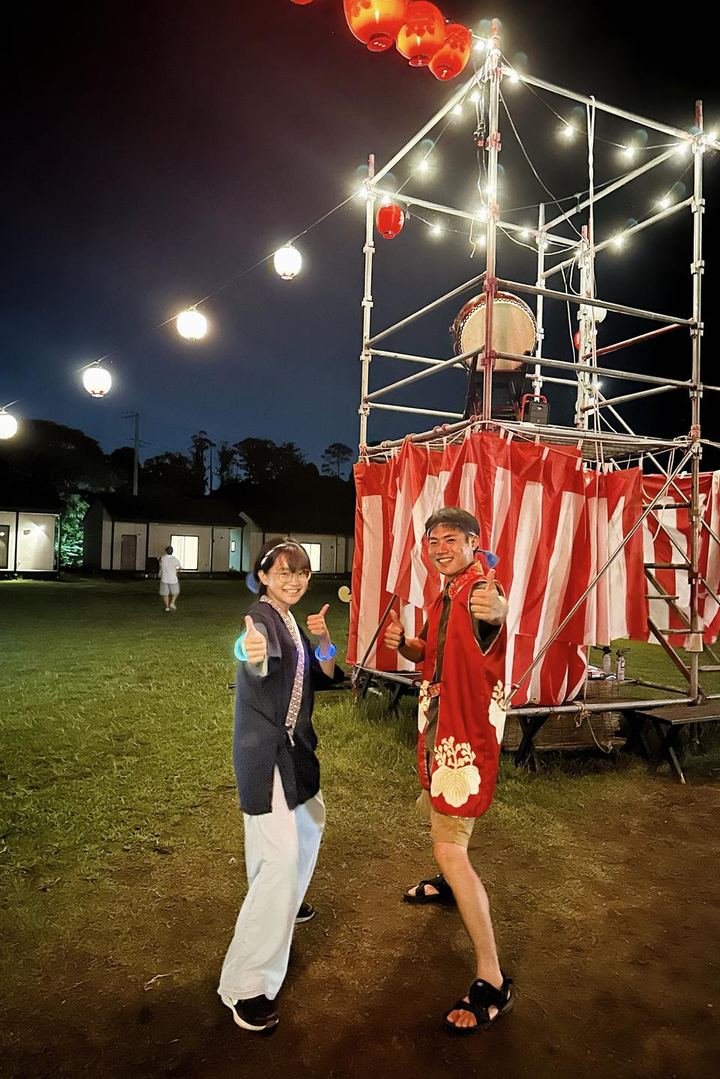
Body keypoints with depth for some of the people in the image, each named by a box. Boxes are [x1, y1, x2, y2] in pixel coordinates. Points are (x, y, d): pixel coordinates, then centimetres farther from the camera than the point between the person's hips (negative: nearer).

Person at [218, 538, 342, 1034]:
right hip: (265, 751, -10)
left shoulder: (293, 622, 8)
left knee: (310, 821, 28)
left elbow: (325, 677, 9)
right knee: (280, 858, -13)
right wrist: (252, 654, -68)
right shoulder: (262, 619, -19)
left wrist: (323, 640, -10)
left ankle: (286, 903, 51)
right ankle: (245, 985, -1)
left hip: (293, 745, 10)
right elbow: (259, 666, -44)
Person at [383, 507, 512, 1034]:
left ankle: (493, 982, -1)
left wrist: (494, 610, -71)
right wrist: (405, 642, -5)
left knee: (449, 846, -11)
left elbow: (492, 613, -47)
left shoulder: (479, 587, -22)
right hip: (441, 724, 10)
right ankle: (449, 882, 59)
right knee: (436, 807, 30)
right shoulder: (446, 595, 8)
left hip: (468, 730, -10)